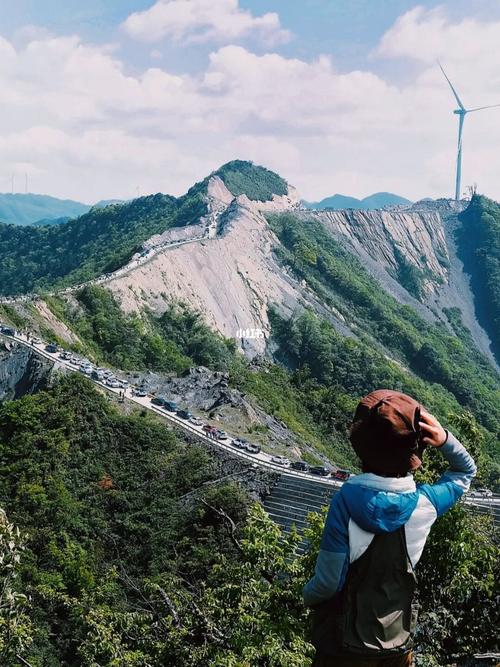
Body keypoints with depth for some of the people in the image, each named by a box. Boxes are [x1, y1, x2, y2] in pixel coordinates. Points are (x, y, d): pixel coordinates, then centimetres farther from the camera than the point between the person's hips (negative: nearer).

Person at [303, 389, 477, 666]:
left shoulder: (347, 500, -25)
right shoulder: (426, 503, -15)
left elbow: (327, 583, -19)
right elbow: (465, 471, 6)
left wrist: (308, 594, 3)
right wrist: (444, 439, -13)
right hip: (399, 642, 3)